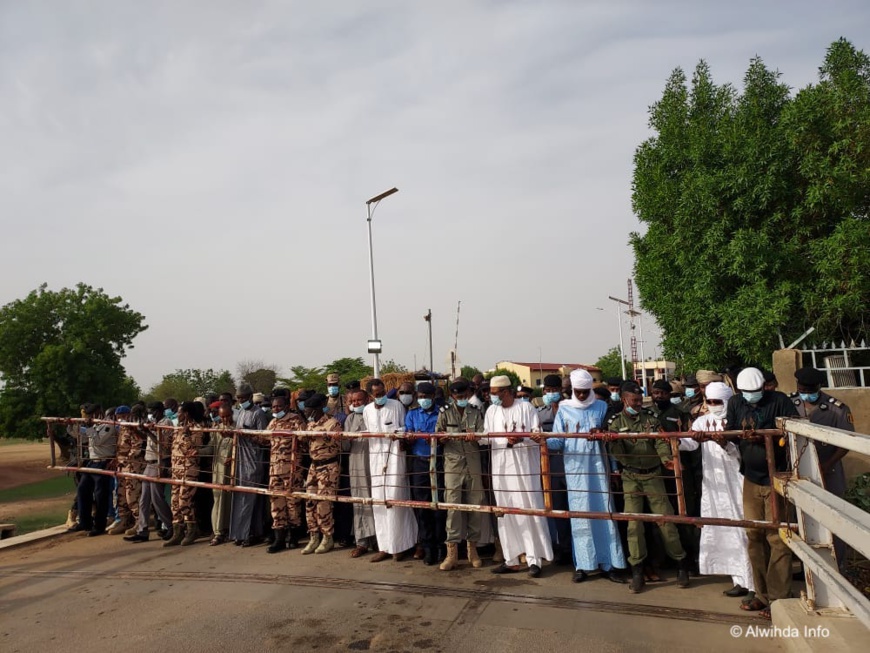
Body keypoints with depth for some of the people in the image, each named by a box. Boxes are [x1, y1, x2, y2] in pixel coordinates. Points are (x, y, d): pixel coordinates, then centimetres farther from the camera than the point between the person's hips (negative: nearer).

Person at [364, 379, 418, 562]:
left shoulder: (397, 405, -4)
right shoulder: (367, 410, 8)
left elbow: (405, 428, -1)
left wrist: (397, 432, -19)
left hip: (395, 455, -4)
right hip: (376, 457, 4)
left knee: (395, 500, -5)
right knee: (379, 501, 5)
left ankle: (398, 545, 7)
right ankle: (385, 546, 14)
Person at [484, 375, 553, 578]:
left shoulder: (526, 408, -2)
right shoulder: (491, 411, 9)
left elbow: (537, 436, -7)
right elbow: (488, 439, 5)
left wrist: (520, 439, -24)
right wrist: (507, 440, -13)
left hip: (525, 467, -4)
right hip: (501, 469, 4)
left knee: (530, 511, -2)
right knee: (506, 513, 7)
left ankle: (534, 559, 7)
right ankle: (511, 560, 15)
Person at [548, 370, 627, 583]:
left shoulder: (601, 407, 8)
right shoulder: (564, 409, 6)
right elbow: (558, 440, 2)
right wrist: (544, 441, -18)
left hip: (598, 466, 0)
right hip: (575, 467, 0)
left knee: (603, 512, 1)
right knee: (579, 514, 2)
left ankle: (609, 563, 10)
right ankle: (582, 565, 10)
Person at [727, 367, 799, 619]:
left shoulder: (779, 401, -9)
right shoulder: (736, 403, 4)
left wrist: (763, 437, -27)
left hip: (775, 478, -5)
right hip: (751, 478, 5)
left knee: (776, 538, -2)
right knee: (754, 536, 10)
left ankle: (778, 598, 9)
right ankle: (762, 594, 21)